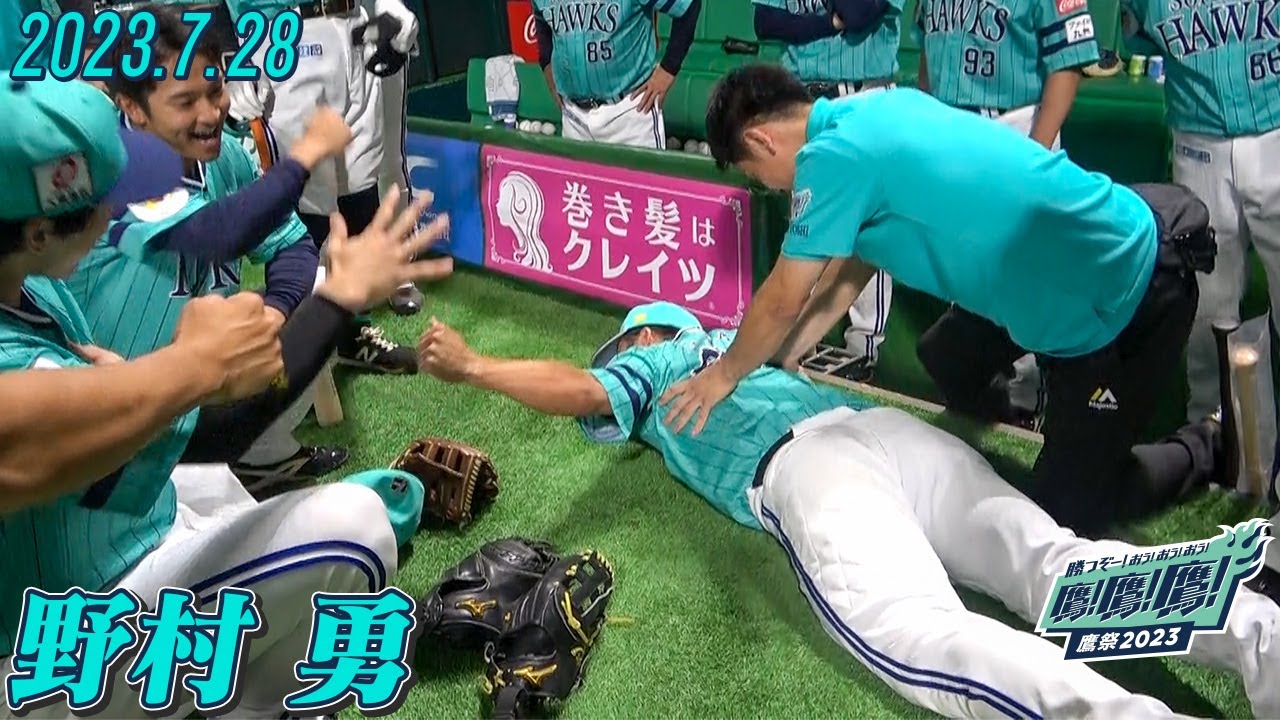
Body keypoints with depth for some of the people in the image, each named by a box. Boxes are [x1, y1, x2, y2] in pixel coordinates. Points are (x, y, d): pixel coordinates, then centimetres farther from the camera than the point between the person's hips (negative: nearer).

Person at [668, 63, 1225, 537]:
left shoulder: (833, 156, -21)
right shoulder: (875, 110, 5)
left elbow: (782, 302, -9)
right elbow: (850, 267, 14)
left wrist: (726, 374, 8)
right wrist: (781, 356, 18)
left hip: (1134, 294, -9)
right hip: (1096, 250, 9)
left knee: (1067, 513, 4)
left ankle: (1208, 449, 23)